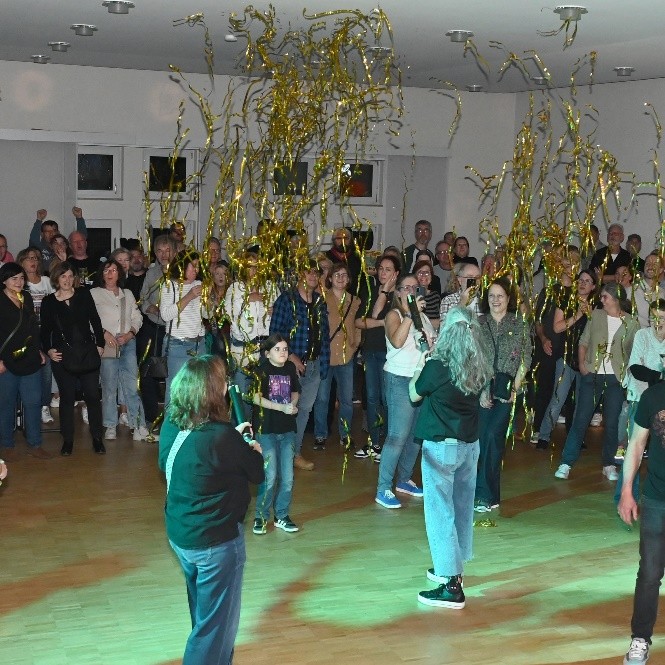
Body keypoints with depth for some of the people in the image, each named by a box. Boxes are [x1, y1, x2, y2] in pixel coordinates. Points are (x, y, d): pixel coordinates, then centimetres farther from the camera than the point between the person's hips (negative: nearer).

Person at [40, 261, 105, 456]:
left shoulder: (84, 295, 5)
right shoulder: (48, 302, 5)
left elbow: (95, 321, 8)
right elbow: (45, 330, 8)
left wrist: (100, 344, 2)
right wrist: (48, 350, -6)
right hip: (62, 356, 0)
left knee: (93, 395, -1)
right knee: (66, 397, 4)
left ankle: (97, 438, 8)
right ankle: (67, 440, 13)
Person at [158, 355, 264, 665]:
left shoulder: (171, 426, -6)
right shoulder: (222, 436, -27)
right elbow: (257, 473, -11)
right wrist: (254, 451, 9)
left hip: (179, 534, 8)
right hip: (217, 540, -8)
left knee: (203, 612, 27)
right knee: (217, 621, 8)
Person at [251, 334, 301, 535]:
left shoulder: (290, 368, 7)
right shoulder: (262, 370, -8)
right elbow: (257, 398, -15)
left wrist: (293, 404, -3)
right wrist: (282, 407, -19)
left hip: (287, 429, 5)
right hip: (266, 429, -5)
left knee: (287, 477, 7)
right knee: (269, 476, -6)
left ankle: (282, 516, 20)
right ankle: (261, 517, 11)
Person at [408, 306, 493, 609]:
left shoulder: (437, 366, -18)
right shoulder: (480, 367, -3)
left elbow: (414, 394, -3)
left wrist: (421, 365, 12)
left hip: (441, 446, -6)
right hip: (470, 444, 7)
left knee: (440, 511, -1)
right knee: (462, 508, 18)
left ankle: (451, 586, -1)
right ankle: (453, 568, 35)